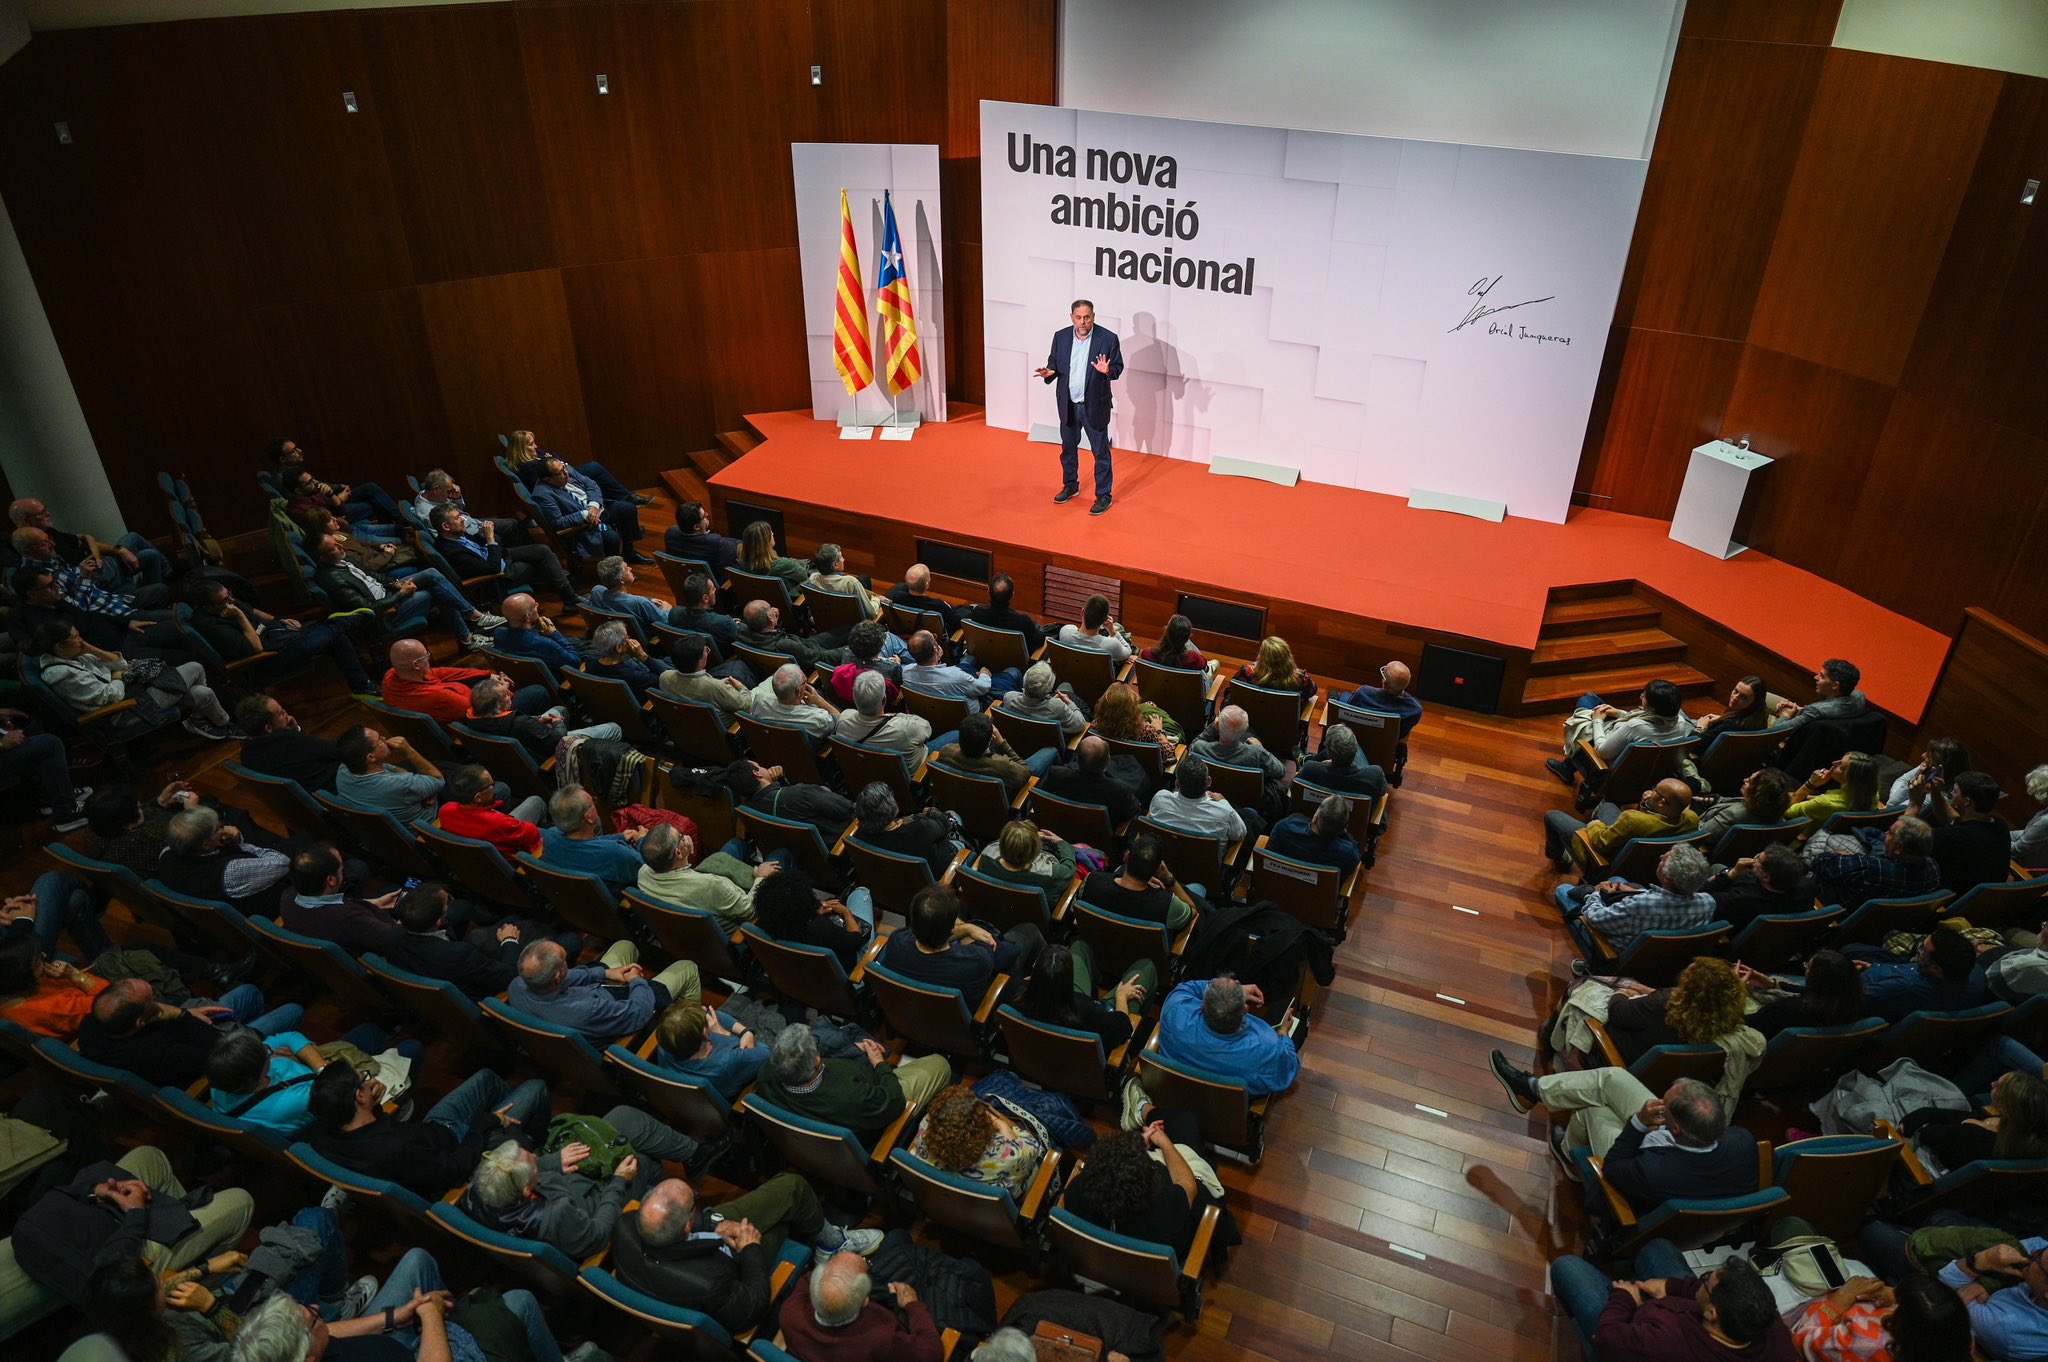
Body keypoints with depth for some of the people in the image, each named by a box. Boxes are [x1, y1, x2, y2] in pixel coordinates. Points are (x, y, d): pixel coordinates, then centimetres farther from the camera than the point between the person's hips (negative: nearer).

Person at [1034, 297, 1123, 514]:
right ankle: (1070, 486, 38)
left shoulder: (1108, 338, -12)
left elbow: (1118, 367, -7)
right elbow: (1054, 362, 7)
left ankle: (1104, 495, 14)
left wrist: (1107, 371, -29)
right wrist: (1049, 372, -15)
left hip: (1095, 405, -4)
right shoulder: (1061, 336, -2)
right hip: (1068, 405, 4)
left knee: (1100, 452, 3)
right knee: (1068, 448, 19)